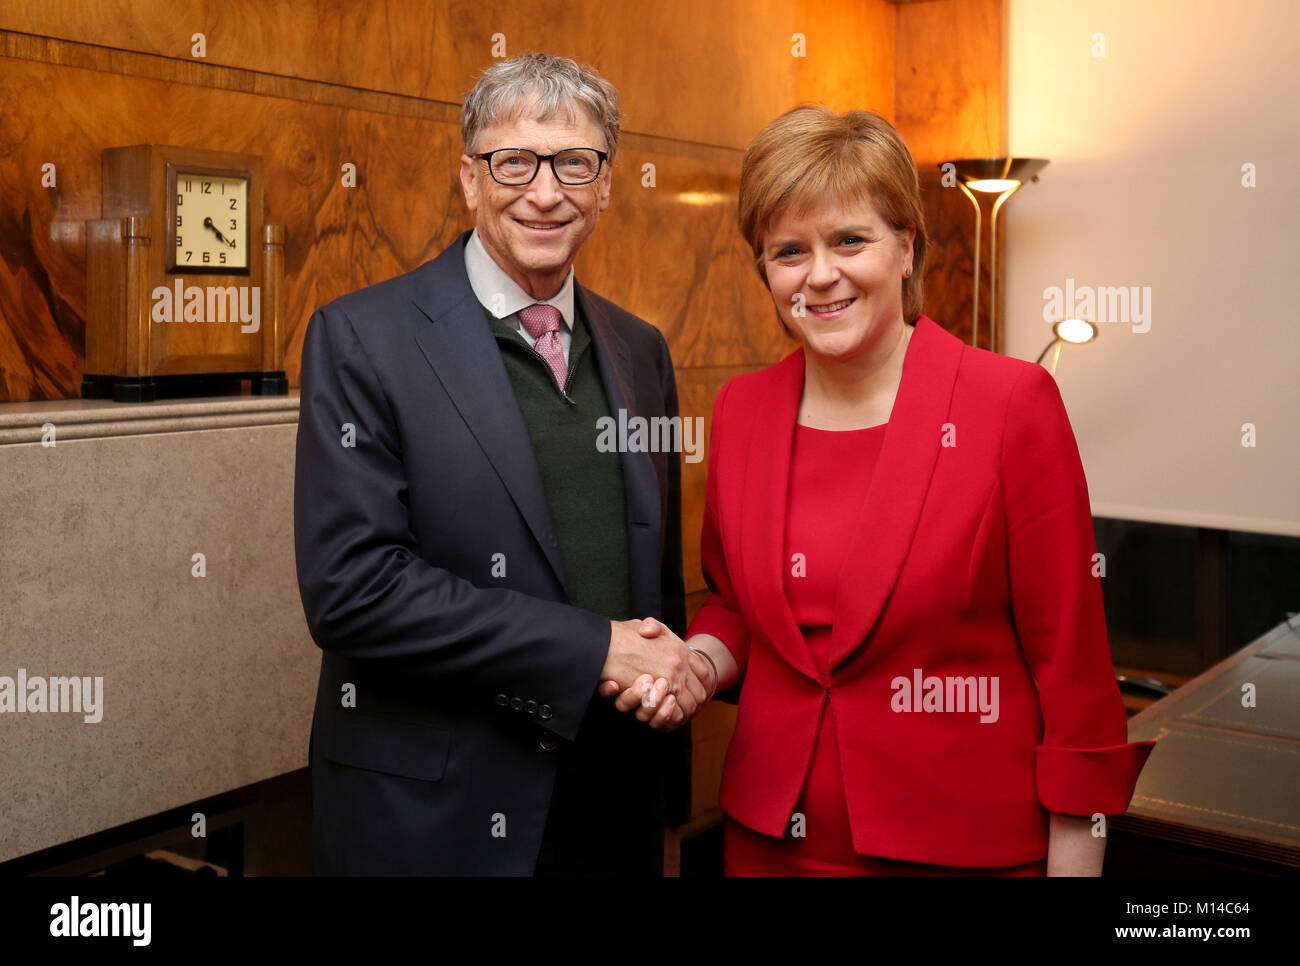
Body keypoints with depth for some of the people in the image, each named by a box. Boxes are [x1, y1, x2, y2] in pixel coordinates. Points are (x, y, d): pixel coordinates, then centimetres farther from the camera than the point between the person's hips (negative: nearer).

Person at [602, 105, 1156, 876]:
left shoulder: (1013, 402, -13)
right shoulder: (741, 409, 0)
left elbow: (1072, 663, -10)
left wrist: (1073, 865, -10)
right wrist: (695, 663, -8)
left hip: (962, 846, -4)